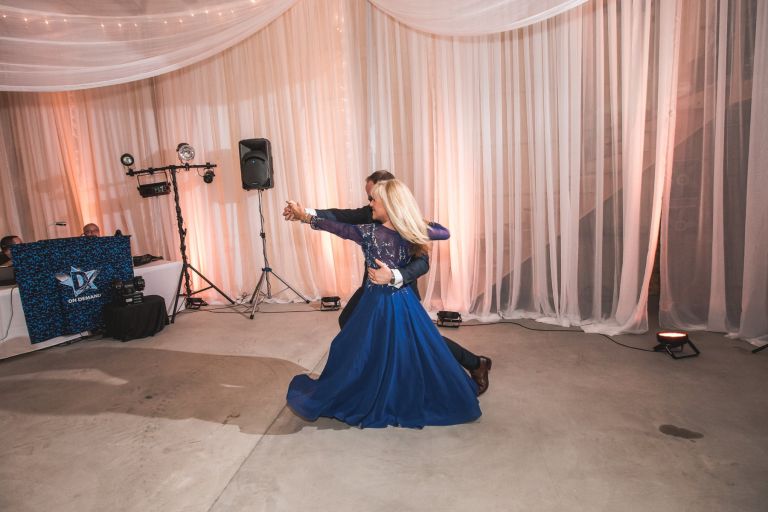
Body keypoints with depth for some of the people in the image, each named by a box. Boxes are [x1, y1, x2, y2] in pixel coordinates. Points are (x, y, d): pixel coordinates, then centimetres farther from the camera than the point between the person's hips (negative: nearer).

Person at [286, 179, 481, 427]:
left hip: (377, 304, -3)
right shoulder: (412, 233, -7)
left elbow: (335, 226, -4)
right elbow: (445, 232, 8)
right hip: (405, 303, 4)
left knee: (361, 353, 12)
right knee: (414, 351, 17)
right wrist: (421, 220, 15)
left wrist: (307, 217, 11)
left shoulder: (368, 233, -17)